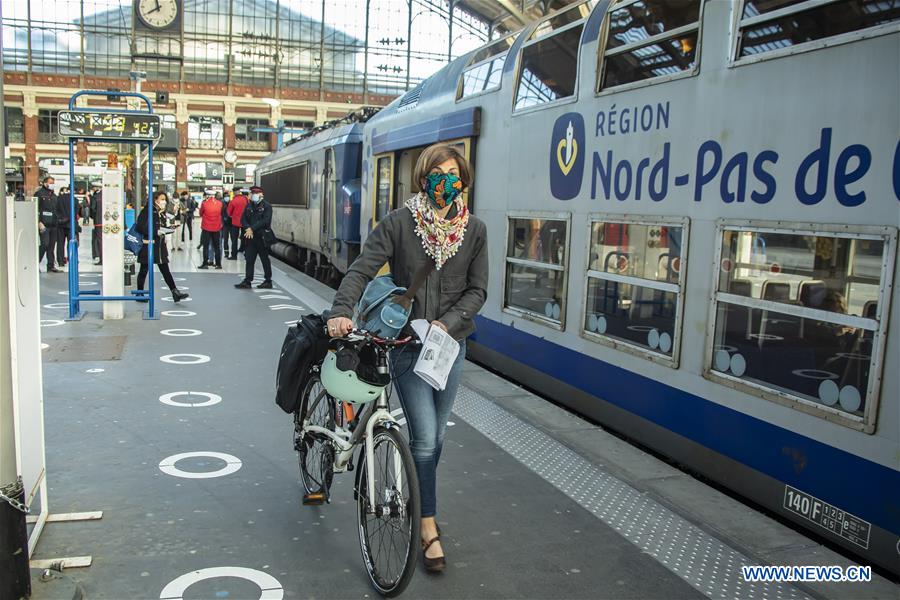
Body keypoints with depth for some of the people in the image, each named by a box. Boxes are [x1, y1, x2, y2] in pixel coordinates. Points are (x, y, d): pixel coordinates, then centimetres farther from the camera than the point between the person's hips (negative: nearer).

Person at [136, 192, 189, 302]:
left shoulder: (162, 212, 14)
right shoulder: (147, 211, -10)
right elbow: (140, 227, -16)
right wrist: (156, 232, -20)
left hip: (160, 245, 6)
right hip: (148, 245, -6)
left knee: (165, 269, 5)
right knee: (144, 270, 5)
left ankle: (175, 292, 2)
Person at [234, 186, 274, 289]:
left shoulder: (267, 206, -6)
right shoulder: (249, 206, 12)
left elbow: (265, 221, -16)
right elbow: (243, 219, 7)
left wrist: (252, 229, -18)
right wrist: (248, 228, -13)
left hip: (262, 237, -5)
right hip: (250, 237, 5)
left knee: (265, 260, 4)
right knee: (249, 259, 4)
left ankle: (268, 281, 13)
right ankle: (247, 281, 6)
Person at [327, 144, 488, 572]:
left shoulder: (475, 230, 2)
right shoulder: (398, 223, -7)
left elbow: (477, 290, 0)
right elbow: (362, 269, -14)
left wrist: (446, 324, -15)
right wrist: (341, 311, -31)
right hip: (406, 344, -3)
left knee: (435, 437, 15)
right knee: (425, 438, -7)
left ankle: (413, 501, 38)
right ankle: (429, 530, 7)